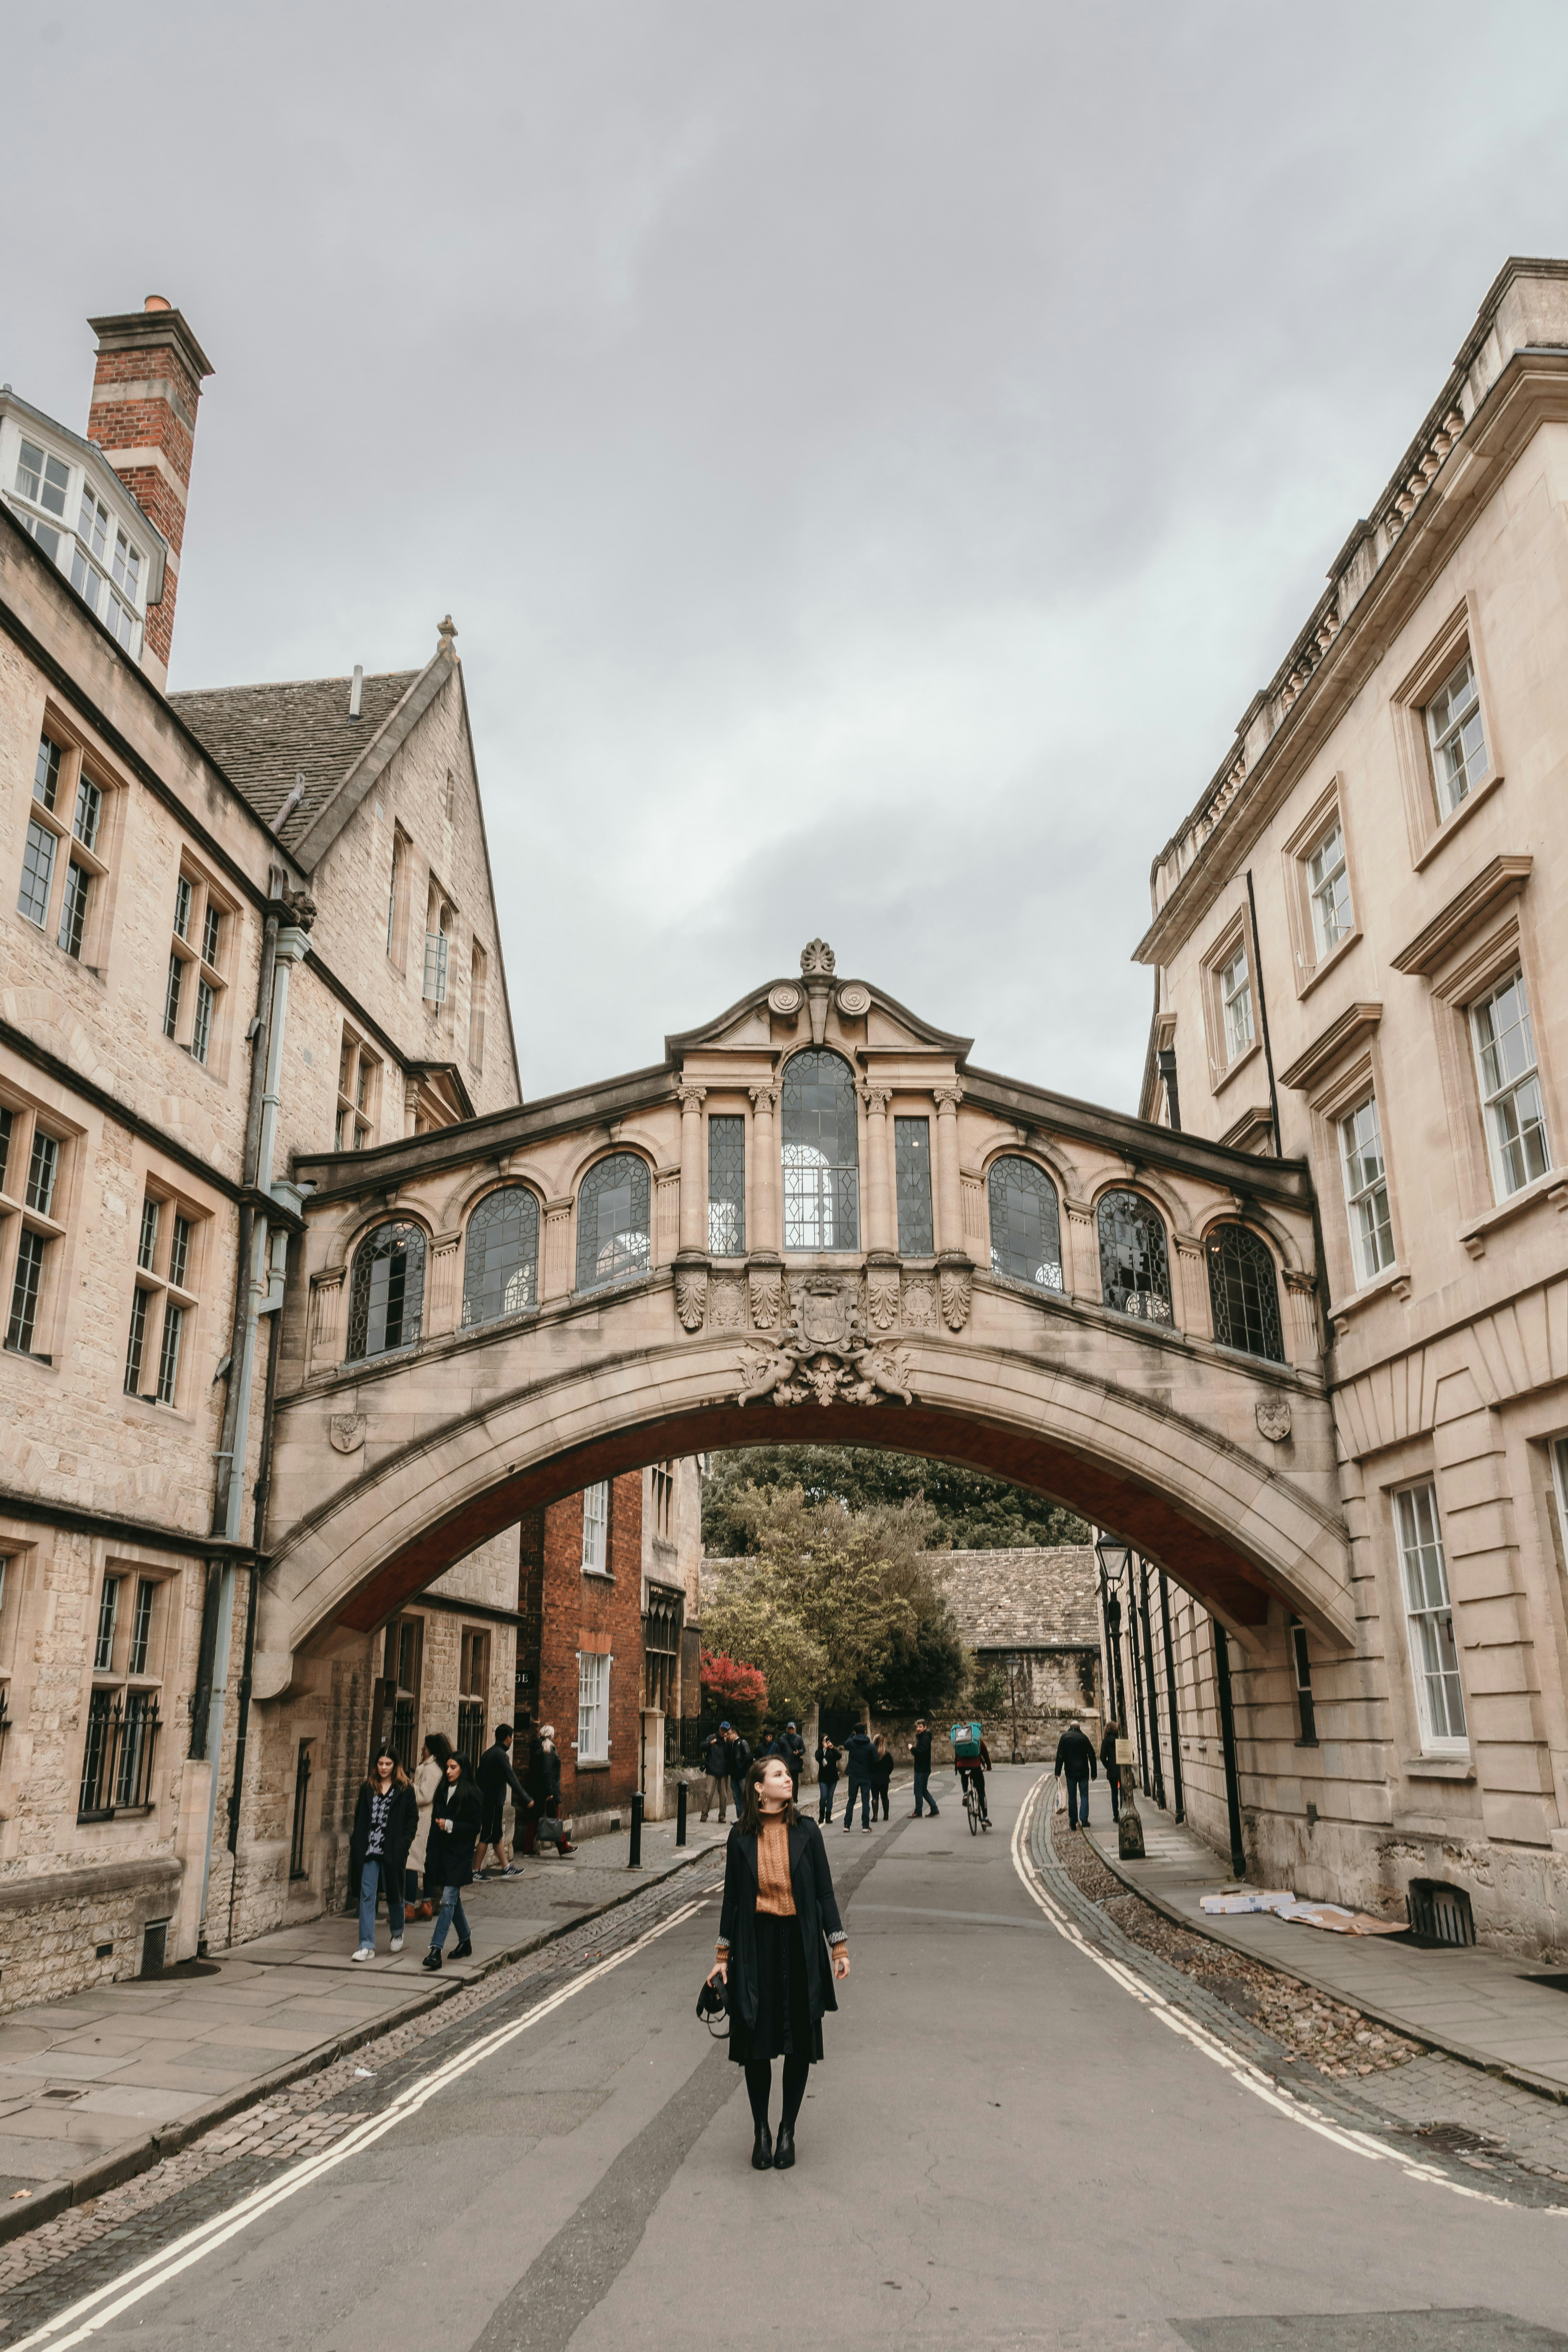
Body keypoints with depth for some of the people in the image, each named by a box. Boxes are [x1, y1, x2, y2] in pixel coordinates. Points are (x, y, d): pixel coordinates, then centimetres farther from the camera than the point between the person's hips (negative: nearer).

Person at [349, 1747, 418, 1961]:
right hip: (369, 1850, 2)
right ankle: (367, 1946, -1)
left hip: (392, 1851, -2)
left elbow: (412, 1819, -1)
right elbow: (359, 1817, 9)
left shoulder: (404, 1790, -1)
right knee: (367, 1895, -4)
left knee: (394, 1894, 11)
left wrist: (404, 1846, -10)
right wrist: (356, 1844, 0)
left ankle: (398, 1933, 36)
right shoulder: (367, 1788, 7)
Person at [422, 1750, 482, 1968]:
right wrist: (430, 1852, 12)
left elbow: (475, 1827, -10)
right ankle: (465, 1940, 29)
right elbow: (435, 1821, 17)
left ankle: (436, 1949, -15)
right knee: (453, 1900, 14)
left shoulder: (471, 1795, -9)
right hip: (441, 1851, 7)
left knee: (449, 1899, -11)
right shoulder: (442, 1792, 12)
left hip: (459, 1854, -7)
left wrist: (450, 1825, -17)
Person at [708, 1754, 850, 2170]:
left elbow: (825, 1892, 2)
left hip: (800, 1944, 1)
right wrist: (723, 1956, 5)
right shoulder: (742, 1837, -2)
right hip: (756, 1944, 0)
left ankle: (787, 2131, 25)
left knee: (800, 2042, 6)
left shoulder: (806, 1832, -1)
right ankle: (761, 2131, 24)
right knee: (757, 2042, 5)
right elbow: (732, 1898, 4)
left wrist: (839, 1947, -1)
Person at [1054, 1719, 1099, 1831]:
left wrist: (1058, 1772, -3)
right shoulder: (1084, 1738, 2)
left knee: (1072, 1796, 7)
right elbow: (1092, 1756, 3)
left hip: (1070, 1772, 0)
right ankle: (1084, 1819, -8)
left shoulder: (1064, 1737, 2)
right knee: (1084, 1795, 5)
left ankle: (1073, 1822, 6)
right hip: (1083, 1771, 0)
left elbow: (1060, 1756, -3)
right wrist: (1094, 1773, 9)